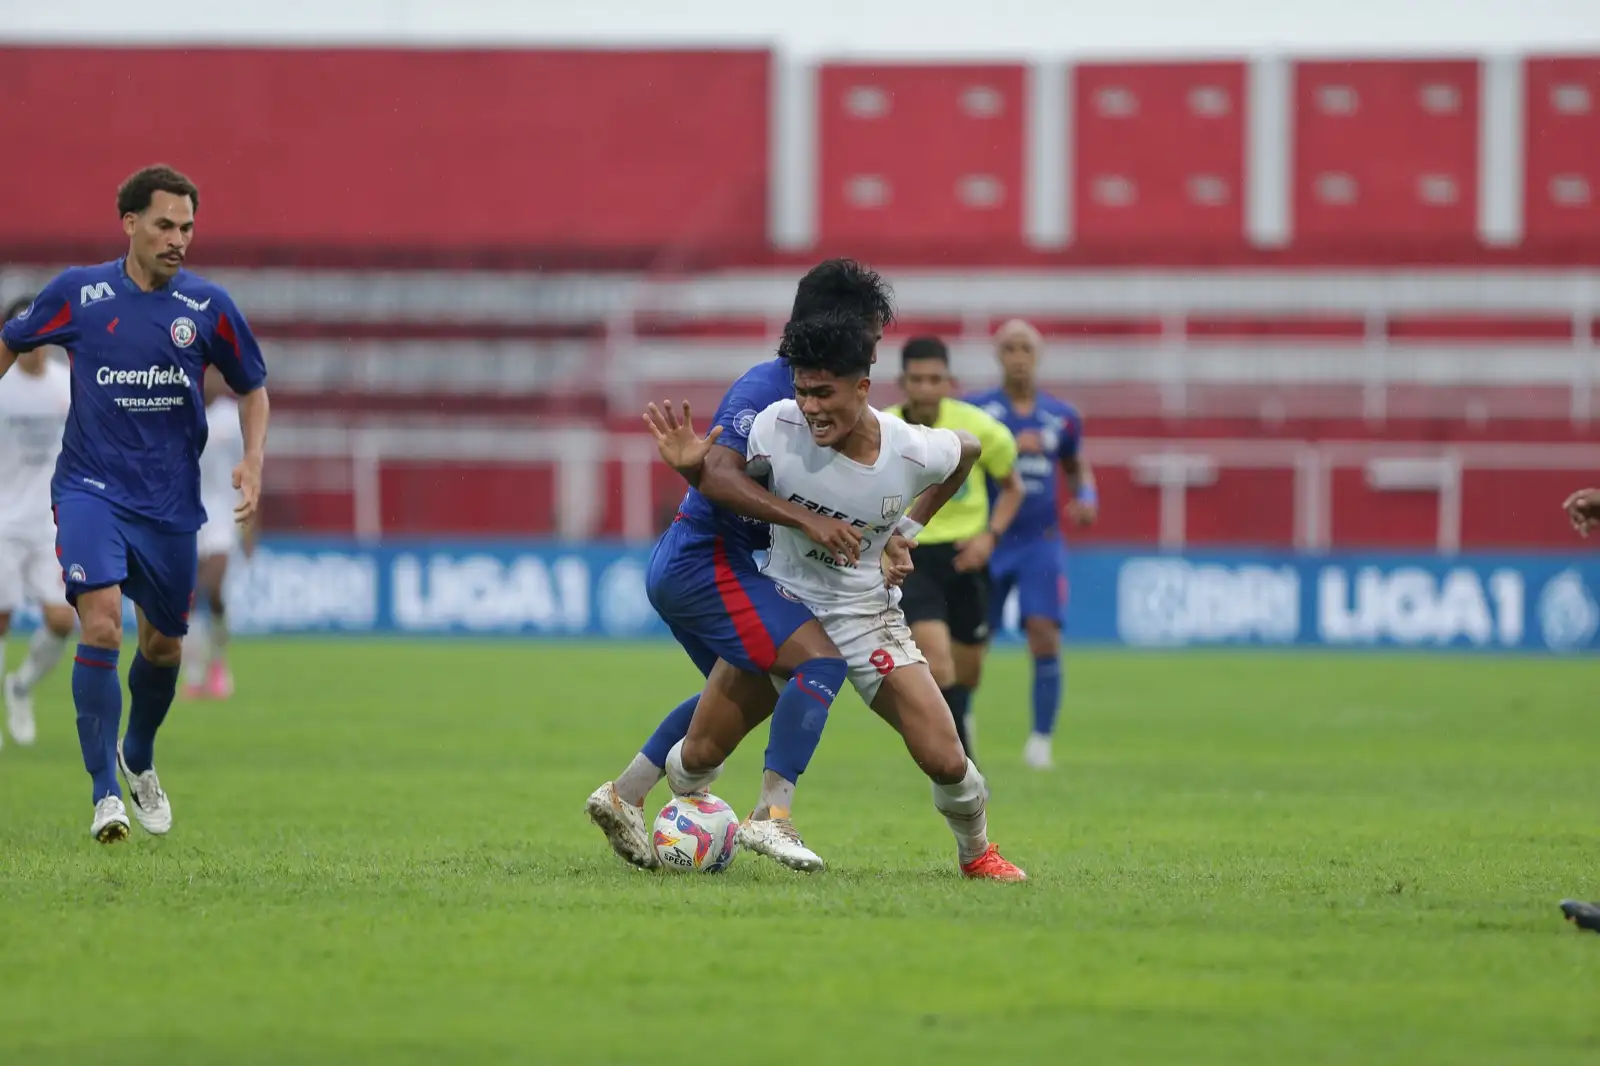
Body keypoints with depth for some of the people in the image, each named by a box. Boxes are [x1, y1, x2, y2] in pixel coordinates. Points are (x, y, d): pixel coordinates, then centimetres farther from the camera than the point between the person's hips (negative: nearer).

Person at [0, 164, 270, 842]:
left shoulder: (208, 307, -2)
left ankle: (139, 760, 43)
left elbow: (252, 387, 12)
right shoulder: (78, 293, -6)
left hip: (170, 501, 3)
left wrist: (253, 463, -2)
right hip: (91, 487, -3)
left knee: (163, 645, 14)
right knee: (102, 624, -21)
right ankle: (105, 794, -18)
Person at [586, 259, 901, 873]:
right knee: (821, 658, -19)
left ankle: (622, 798, 32)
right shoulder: (765, 389, -17)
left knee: (752, 691, 27)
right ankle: (771, 817, -23)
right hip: (704, 562, -11)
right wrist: (806, 519, -36)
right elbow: (718, 477, -31)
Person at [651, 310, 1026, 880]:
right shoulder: (777, 427, -21)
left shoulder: (914, 453, -19)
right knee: (698, 756, -3)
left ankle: (976, 853, 21)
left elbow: (968, 449, 5)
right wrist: (692, 462, -26)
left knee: (946, 762, -10)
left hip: (865, 613, 0)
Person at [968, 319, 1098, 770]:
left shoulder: (1062, 417, 6)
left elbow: (1078, 469, 22)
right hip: (988, 542, -1)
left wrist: (1087, 499, 1)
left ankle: (1042, 739, -5)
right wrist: (1010, 448, -24)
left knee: (1045, 636, -15)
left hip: (1040, 542, 1)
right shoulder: (974, 411, -4)